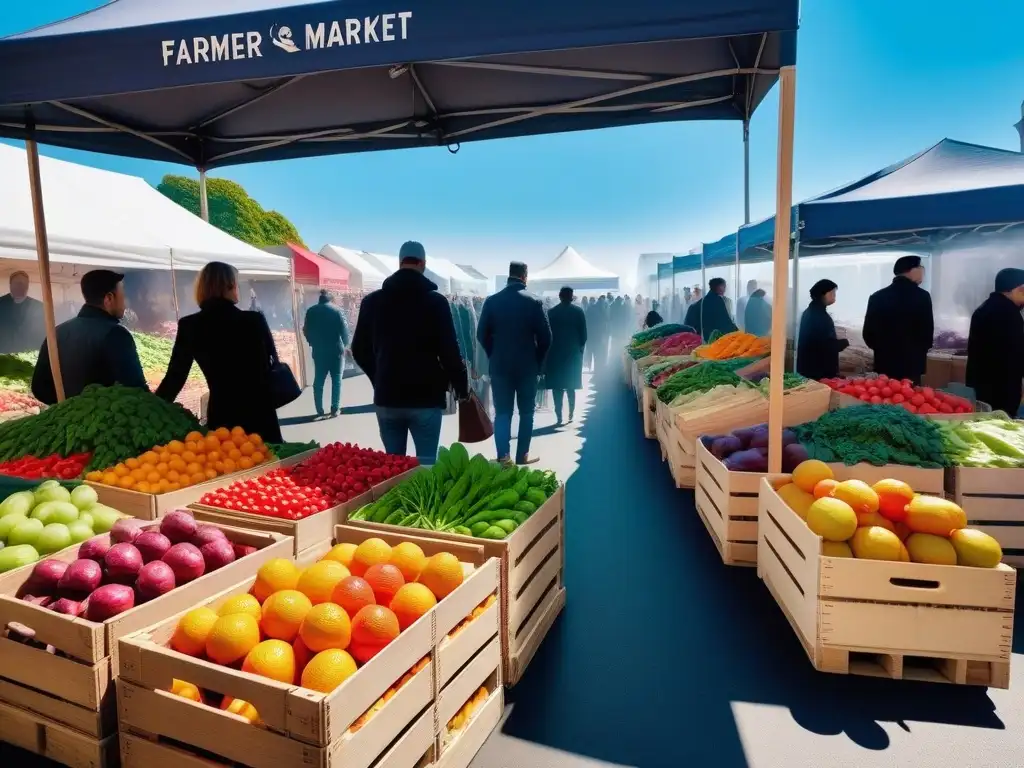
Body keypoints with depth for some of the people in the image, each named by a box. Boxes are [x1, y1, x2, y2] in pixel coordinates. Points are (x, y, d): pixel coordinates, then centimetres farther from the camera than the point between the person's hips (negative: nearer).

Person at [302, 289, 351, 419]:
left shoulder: (310, 311, 4)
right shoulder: (336, 310, -6)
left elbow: (306, 330, 7)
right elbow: (344, 329, -9)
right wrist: (346, 344, 5)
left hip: (318, 351, 3)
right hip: (335, 350, -3)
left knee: (318, 381, 9)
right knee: (336, 380, 4)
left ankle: (319, 411, 7)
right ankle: (335, 409, -1)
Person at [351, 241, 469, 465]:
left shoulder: (371, 301, 5)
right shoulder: (436, 301, -6)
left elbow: (359, 350, 10)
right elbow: (449, 351, -10)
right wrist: (461, 387, 4)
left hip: (386, 397, 4)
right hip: (426, 397, -3)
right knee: (426, 463, 2)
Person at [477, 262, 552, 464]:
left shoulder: (492, 301, -2)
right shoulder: (534, 302, -6)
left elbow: (482, 334, 0)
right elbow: (545, 337, -6)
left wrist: (494, 356, 13)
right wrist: (538, 361, 8)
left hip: (500, 365, 1)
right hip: (528, 365, -1)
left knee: (502, 412, 7)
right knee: (526, 412, 11)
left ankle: (503, 456, 0)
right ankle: (522, 455, 15)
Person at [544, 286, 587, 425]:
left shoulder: (551, 312, -3)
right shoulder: (578, 312, -2)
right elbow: (584, 334, -2)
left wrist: (549, 349, 7)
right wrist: (580, 347, 11)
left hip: (555, 352, -1)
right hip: (573, 352, 1)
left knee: (557, 385, 1)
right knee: (570, 384, 11)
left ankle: (559, 415, -5)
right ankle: (571, 413, 10)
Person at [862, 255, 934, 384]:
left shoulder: (877, 297, 2)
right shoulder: (922, 296, -9)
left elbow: (868, 333, 4)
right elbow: (927, 333, -5)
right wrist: (919, 351, 15)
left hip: (884, 365, 4)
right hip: (911, 365, -4)